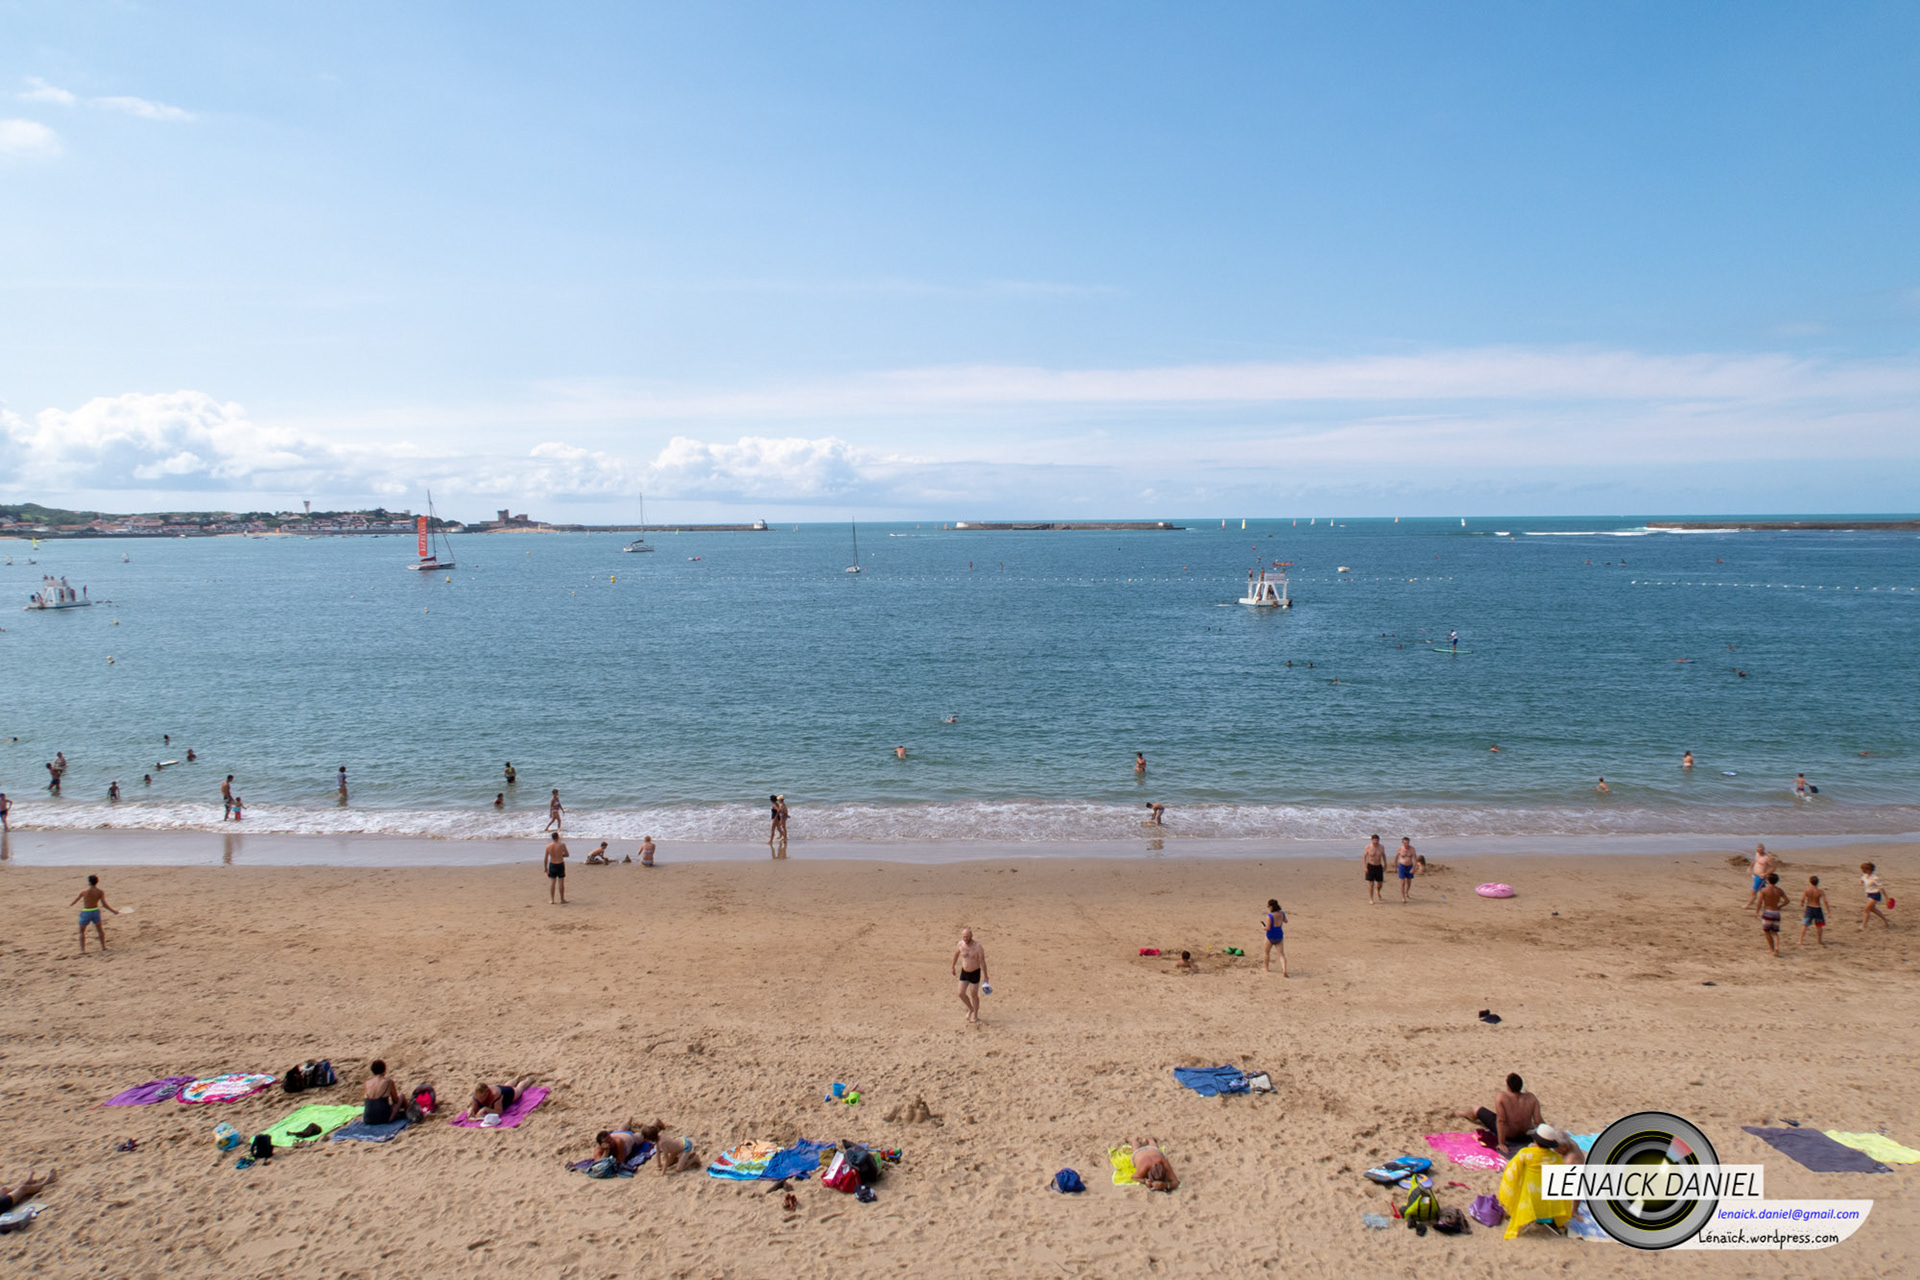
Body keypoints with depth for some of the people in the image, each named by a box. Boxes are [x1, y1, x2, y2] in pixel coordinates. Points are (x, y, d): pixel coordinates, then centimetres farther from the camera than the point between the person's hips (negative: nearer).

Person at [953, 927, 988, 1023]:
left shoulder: (978, 947, -24)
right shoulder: (961, 944, -12)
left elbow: (982, 962, -18)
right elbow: (956, 954, 8)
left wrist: (985, 976, -15)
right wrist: (953, 966, 17)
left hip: (975, 973, -4)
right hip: (964, 972, 4)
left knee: (974, 995, 7)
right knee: (961, 993, -1)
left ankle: (975, 1016, 28)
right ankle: (970, 1009, 28)